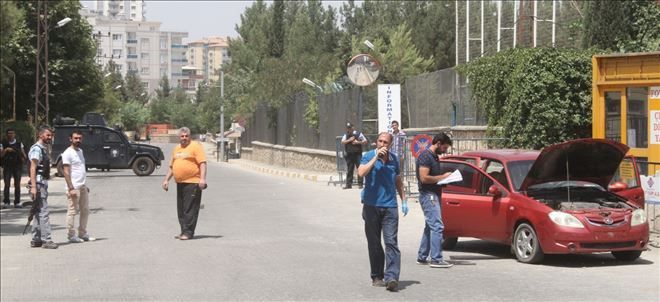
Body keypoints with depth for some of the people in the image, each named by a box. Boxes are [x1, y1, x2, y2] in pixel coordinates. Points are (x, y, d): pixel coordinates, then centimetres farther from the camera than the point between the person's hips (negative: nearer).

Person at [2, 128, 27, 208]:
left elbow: (23, 154, 8)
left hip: (17, 166, 1)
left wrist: (23, 157, -14)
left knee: (17, 184, 2)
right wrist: (6, 150, -21)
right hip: (7, 166, -1)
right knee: (7, 184, -4)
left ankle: (17, 202, 7)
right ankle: (6, 202, 0)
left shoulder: (19, 143, 5)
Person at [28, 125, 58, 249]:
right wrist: (33, 187, -26)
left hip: (43, 183, 10)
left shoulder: (43, 149, 19)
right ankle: (46, 240, -12)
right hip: (38, 183, -10)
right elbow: (33, 168, -20)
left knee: (39, 212, 12)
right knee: (43, 212, -12)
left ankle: (36, 240, 16)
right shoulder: (37, 149, -12)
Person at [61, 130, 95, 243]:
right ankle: (71, 235, 2)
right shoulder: (67, 153, -11)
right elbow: (66, 172, -16)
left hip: (83, 186, 9)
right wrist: (71, 188, -21)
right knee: (72, 211, -4)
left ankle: (82, 233, 19)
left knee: (85, 210, 11)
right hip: (74, 187, -9)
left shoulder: (80, 151, 15)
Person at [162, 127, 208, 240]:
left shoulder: (196, 146, -4)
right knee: (181, 210, 9)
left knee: (190, 209, -8)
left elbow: (202, 163, -12)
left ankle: (188, 232, -8)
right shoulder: (177, 149, 19)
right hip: (180, 183, 8)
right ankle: (184, 231, 15)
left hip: (192, 183, -8)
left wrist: (202, 178, -23)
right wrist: (166, 180, 18)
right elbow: (172, 166, 26)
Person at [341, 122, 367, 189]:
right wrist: (349, 140, -14)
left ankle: (360, 184, -2)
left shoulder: (358, 134, 2)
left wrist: (358, 142, -11)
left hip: (357, 154, -3)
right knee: (349, 170, 5)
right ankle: (348, 184, 8)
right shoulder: (346, 135, 13)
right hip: (349, 155, 3)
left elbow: (365, 142, 3)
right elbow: (342, 142, -1)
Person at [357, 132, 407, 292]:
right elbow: (361, 172, -22)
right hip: (371, 205, -1)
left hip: (390, 206, 1)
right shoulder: (369, 156, -2)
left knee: (391, 242, -10)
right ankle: (377, 276, 16)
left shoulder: (394, 159, 9)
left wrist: (404, 200, 20)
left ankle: (391, 277, -17)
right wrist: (376, 157, -20)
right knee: (374, 244, 6)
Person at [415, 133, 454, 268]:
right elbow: (424, 178, -22)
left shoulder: (435, 157, 17)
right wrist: (442, 177, -15)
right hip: (428, 195, -11)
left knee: (430, 227, 14)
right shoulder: (425, 156, -14)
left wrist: (445, 177, 8)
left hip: (434, 195, 11)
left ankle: (422, 257, 20)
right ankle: (436, 259, -15)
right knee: (437, 226, -14)